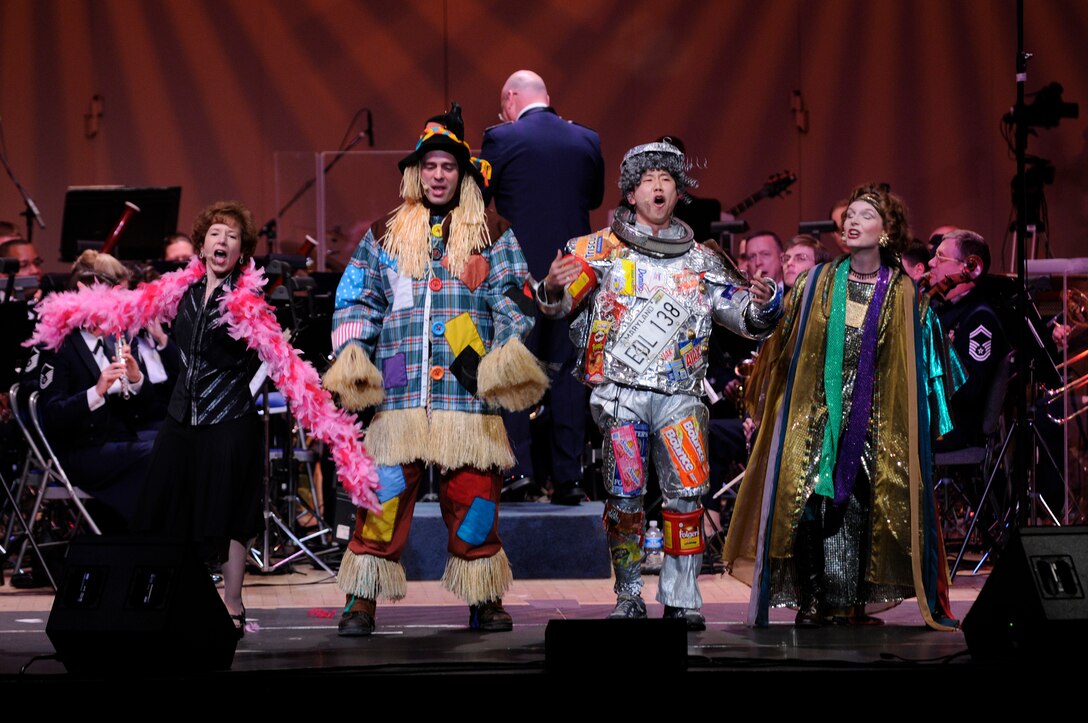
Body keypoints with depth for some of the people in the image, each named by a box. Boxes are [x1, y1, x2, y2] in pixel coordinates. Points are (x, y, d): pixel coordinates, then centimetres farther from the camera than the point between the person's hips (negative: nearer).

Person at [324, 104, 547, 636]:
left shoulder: (492, 236, 13)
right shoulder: (384, 237, 17)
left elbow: (513, 297, 7)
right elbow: (357, 302, 17)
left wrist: (511, 347, -9)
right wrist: (351, 354, 3)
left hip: (469, 392, 0)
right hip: (399, 394, 1)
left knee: (474, 495, 0)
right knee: (383, 492, -7)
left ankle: (484, 600, 13)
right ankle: (363, 599, 0)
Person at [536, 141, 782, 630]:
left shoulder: (700, 261, 16)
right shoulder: (602, 249, 8)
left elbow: (746, 318, 18)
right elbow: (559, 303, 2)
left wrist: (762, 304, -6)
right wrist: (553, 288, -22)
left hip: (679, 395, 2)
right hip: (621, 392, -2)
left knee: (687, 494, -9)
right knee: (625, 497, -5)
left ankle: (681, 597, -1)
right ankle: (628, 594, 9)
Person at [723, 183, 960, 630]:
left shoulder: (904, 295, 3)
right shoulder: (816, 284, 6)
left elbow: (923, 367, 4)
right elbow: (784, 348, 11)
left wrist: (926, 422, 0)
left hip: (876, 422, 0)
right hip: (816, 414, 1)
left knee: (864, 506, -2)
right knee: (811, 503, -7)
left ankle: (857, 602, 7)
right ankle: (813, 600, 0)